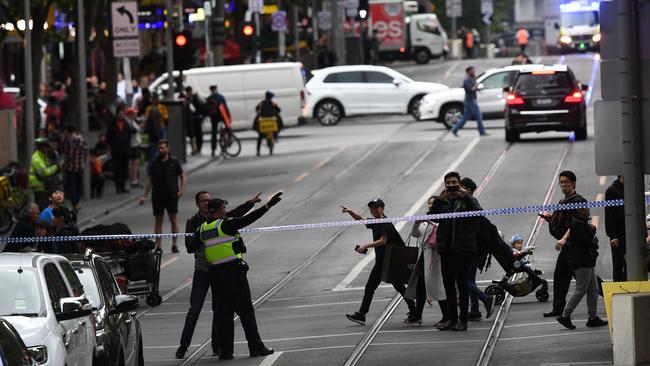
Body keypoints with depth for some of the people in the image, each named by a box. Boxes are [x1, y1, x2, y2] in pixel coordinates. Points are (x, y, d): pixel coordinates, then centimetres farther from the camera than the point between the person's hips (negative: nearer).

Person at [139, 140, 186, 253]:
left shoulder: (174, 162, 2)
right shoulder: (154, 164, 6)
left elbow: (182, 176, 8)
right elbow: (149, 180, 8)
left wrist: (181, 190, -6)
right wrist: (144, 196, 1)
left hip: (171, 196, -1)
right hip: (157, 196, 1)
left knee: (173, 219, 1)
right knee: (158, 221, 3)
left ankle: (174, 245, 9)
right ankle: (158, 246, 4)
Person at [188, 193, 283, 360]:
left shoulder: (202, 229, 6)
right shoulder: (225, 224, -12)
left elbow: (191, 248, 12)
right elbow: (248, 219, -18)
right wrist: (268, 205, -19)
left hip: (215, 274, 5)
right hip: (234, 271, -5)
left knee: (223, 313, 8)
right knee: (246, 311, 0)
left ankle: (225, 351, 5)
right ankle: (256, 347, 0)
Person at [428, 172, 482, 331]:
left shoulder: (469, 200, 6)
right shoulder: (442, 203, 14)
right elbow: (431, 217, -1)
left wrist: (465, 197, -18)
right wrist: (440, 200, -12)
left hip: (463, 248, -4)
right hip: (446, 249, 4)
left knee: (462, 284, -5)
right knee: (448, 285, 6)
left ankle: (463, 320, -3)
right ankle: (452, 319, 13)